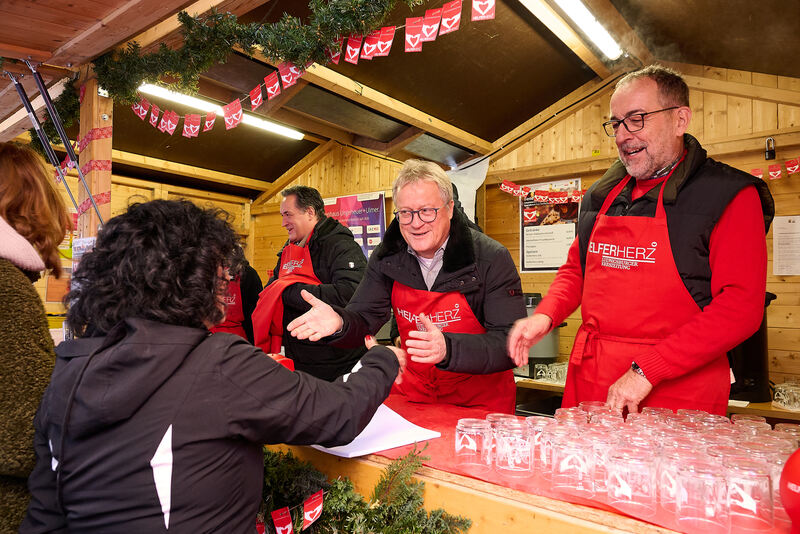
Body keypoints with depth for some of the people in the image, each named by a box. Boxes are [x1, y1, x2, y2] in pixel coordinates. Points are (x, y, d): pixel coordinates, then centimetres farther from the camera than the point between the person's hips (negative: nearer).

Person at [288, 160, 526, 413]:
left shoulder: (492, 259, -15)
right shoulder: (387, 257, -2)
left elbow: (511, 342, -20)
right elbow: (364, 316, 0)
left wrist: (448, 349, -37)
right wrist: (339, 322, -24)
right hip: (411, 392, 3)